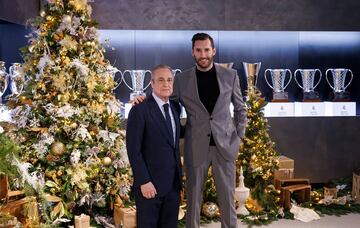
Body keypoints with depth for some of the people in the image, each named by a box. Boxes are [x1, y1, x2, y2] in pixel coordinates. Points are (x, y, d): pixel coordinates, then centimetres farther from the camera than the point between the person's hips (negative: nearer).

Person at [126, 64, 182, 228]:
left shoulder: (175, 107, 11)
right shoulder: (140, 110, -10)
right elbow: (133, 150, -13)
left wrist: (179, 177, 8)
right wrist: (144, 181, -17)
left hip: (173, 184, 6)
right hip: (150, 184, -6)